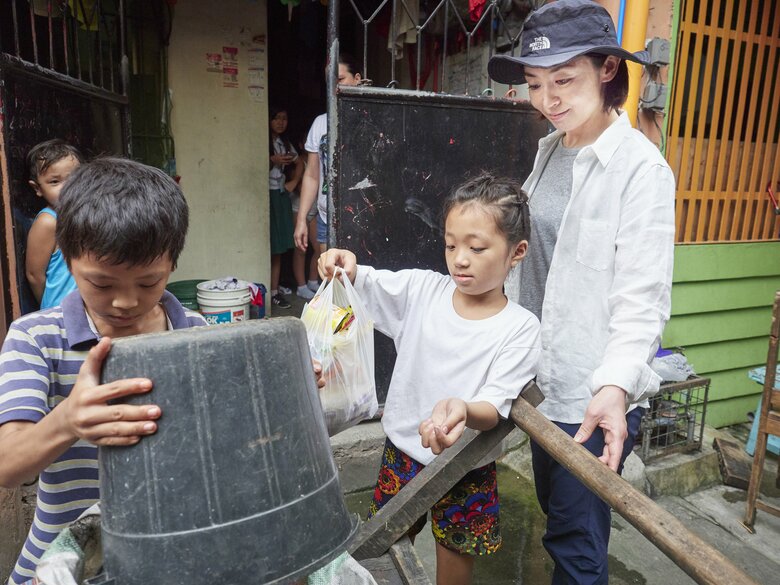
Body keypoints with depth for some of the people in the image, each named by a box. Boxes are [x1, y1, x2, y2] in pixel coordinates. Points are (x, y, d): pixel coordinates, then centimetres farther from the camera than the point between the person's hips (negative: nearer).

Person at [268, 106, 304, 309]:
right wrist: (272, 160, -20)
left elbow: (299, 163, 29)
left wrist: (294, 182, 15)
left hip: (281, 196, 7)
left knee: (278, 248, 7)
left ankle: (275, 291, 13)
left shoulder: (286, 143, 16)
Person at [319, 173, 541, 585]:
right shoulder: (422, 289, -7)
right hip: (402, 454, 3)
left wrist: (464, 411, -45)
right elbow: (364, 285, -3)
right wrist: (344, 266, -27)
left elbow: (495, 407, -22)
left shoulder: (520, 328, -15)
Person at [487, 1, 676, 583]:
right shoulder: (550, 150, 7)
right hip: (545, 380, 7)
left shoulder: (639, 166, -14)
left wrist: (614, 387, -33)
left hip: (597, 392, -7)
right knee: (555, 510, 24)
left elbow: (642, 298, -19)